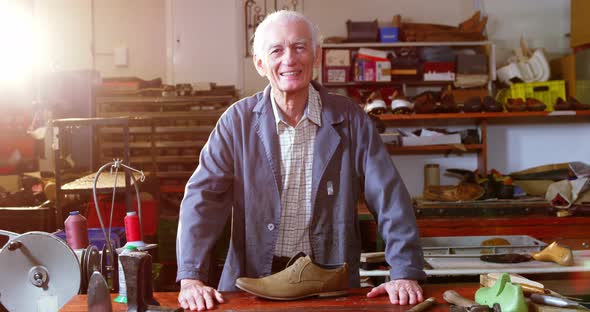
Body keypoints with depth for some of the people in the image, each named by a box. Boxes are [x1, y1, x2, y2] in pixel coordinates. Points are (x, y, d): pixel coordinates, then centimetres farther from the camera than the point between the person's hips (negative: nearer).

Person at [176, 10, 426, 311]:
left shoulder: (349, 119, 1)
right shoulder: (238, 120, 0)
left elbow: (389, 198, -1)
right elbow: (203, 197, -4)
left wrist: (404, 273, -11)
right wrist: (191, 277, -15)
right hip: (253, 283, 0)